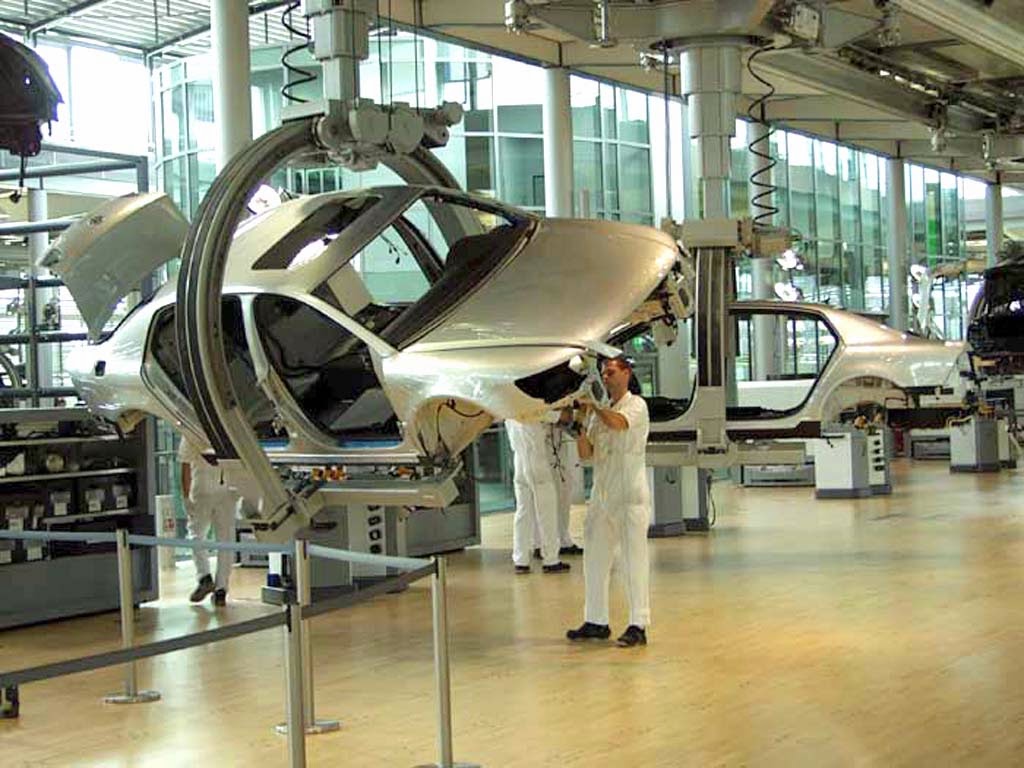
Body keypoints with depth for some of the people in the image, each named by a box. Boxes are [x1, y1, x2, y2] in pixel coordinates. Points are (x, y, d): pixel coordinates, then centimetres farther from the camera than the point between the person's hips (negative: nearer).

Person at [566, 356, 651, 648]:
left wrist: (592, 405, -14)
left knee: (633, 559, -5)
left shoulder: (636, 405, -2)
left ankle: (638, 625, -1)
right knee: (595, 558, 8)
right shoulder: (599, 411, 16)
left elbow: (618, 423, -24)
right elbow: (586, 454, 10)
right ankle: (596, 622, 18)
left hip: (630, 496, -7)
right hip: (602, 495, 7)